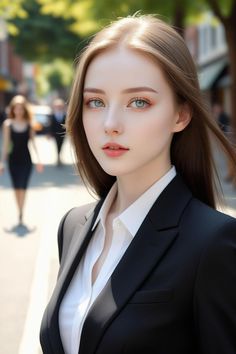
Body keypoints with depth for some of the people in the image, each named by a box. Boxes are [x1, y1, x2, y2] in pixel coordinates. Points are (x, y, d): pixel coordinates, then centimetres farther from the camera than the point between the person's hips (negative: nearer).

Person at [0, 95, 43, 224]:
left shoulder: (29, 124, 0)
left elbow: (33, 142, 1)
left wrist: (38, 160, -5)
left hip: (26, 159, 0)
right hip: (13, 159, 0)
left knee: (23, 187, -4)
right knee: (16, 187, 4)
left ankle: (21, 213, -2)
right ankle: (20, 212, 13)